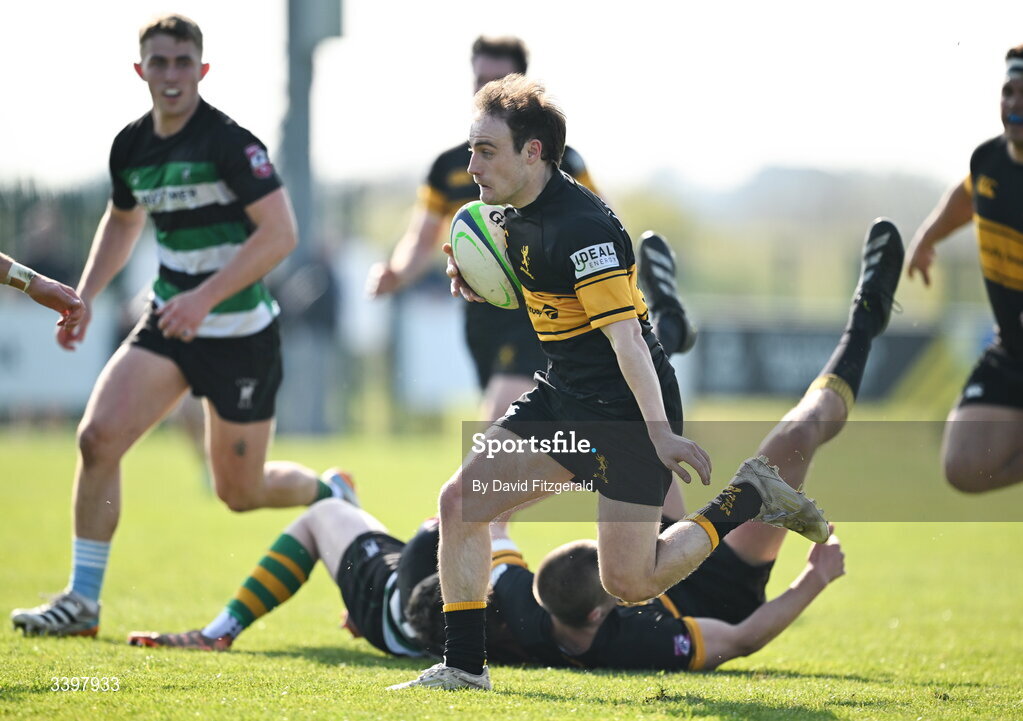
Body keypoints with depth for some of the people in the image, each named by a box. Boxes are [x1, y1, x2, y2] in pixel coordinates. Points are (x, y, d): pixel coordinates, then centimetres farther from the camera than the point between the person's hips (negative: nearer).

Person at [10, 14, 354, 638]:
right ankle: (82, 601, -4)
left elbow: (280, 234, -23)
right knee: (99, 436, -13)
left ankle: (332, 496, 38)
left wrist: (205, 296, -30)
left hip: (241, 335, -5)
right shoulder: (131, 146, 3)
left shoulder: (230, 142, -18)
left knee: (240, 492, 4)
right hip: (168, 324, 6)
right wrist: (86, 295, 12)